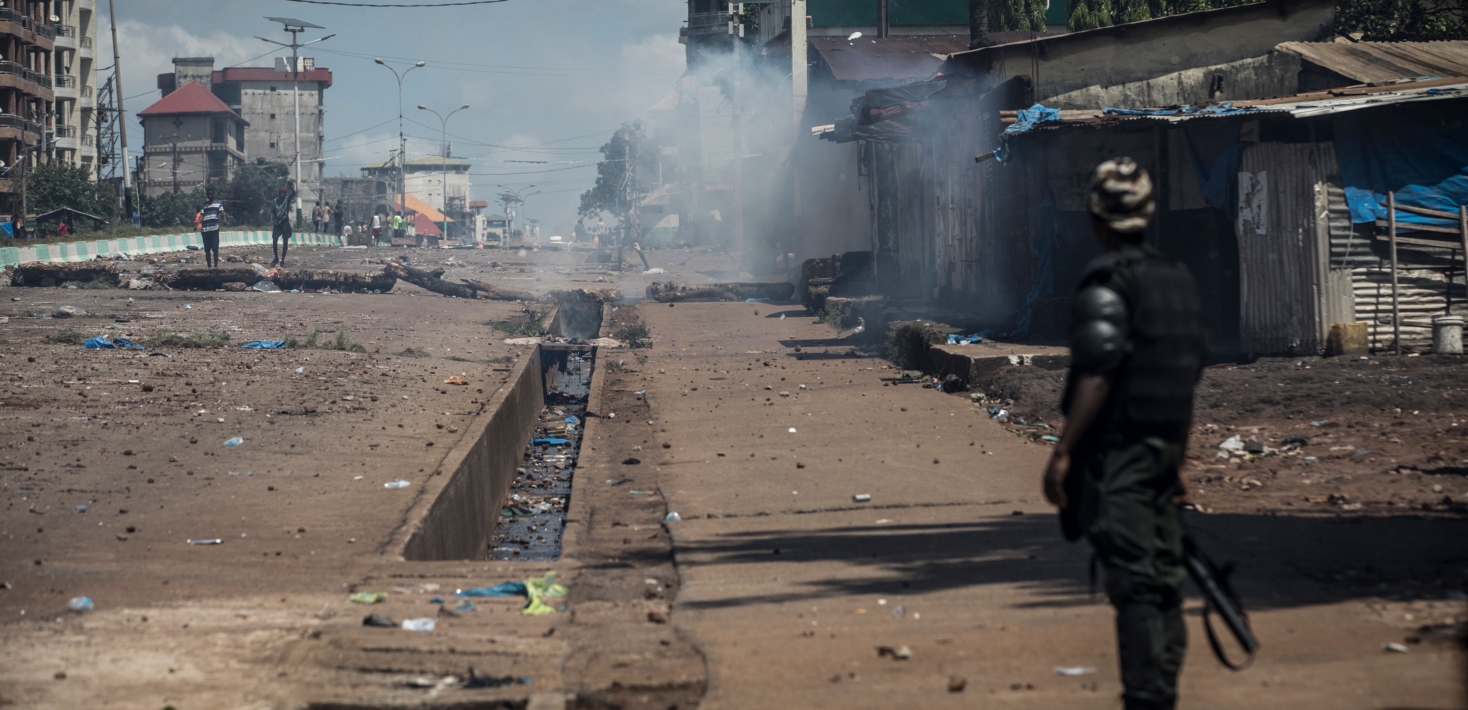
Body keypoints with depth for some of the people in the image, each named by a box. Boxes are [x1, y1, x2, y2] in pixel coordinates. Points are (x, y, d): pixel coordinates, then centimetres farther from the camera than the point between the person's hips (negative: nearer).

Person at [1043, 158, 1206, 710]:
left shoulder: (1107, 282, -12)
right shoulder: (1178, 280, 13)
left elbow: (1097, 375, -20)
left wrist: (1063, 452, -17)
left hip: (1116, 453, -8)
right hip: (1163, 450, 8)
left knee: (1134, 585, -10)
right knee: (1164, 582, 9)